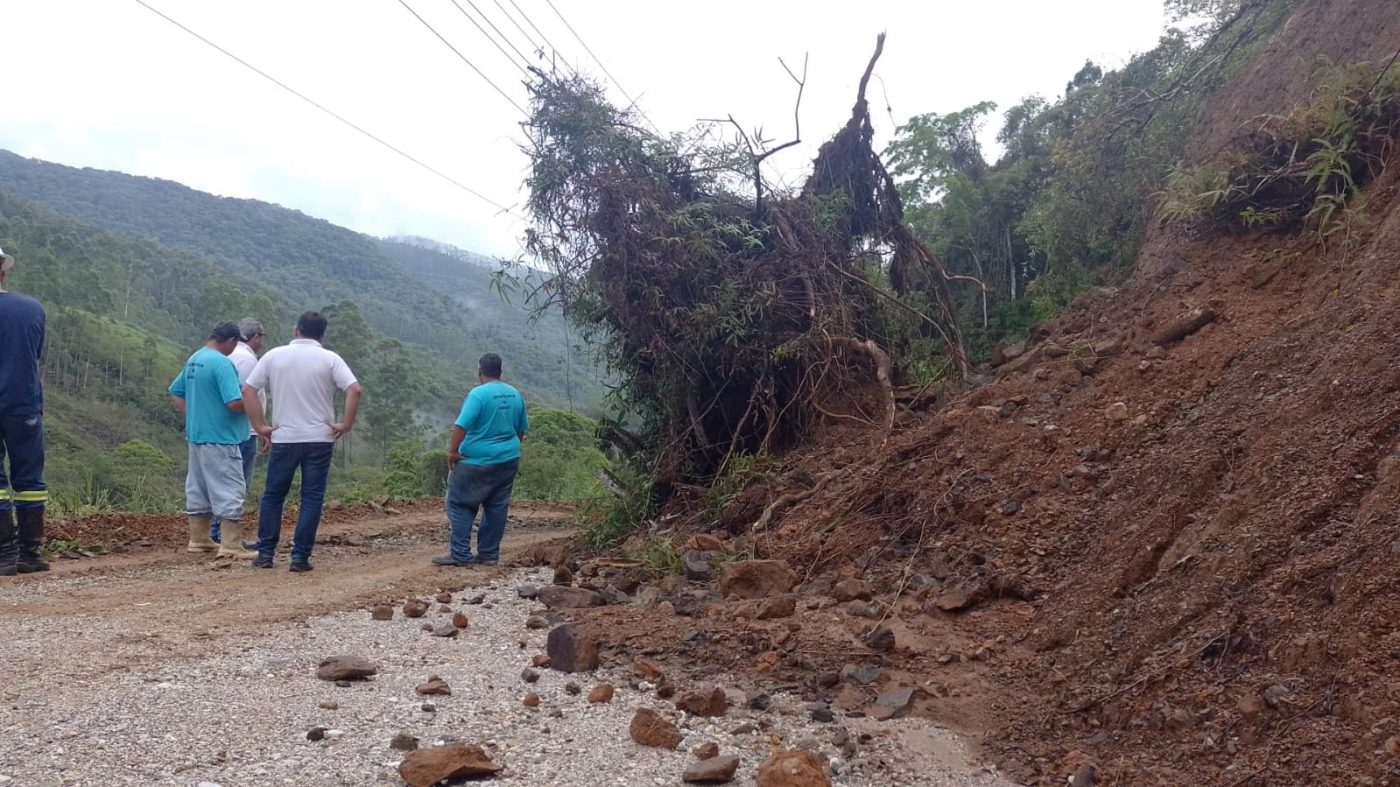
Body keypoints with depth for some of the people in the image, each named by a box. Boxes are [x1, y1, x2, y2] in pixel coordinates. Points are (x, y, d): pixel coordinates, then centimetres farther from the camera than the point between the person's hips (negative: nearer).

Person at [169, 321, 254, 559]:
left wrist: (192, 416, 16)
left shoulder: (193, 360, 10)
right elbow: (234, 403, -25)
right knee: (230, 491, -4)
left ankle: (198, 540, 25)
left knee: (198, 489, 16)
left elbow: (175, 393, 19)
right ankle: (231, 546, -5)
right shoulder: (222, 363, -18)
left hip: (196, 435, 9)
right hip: (220, 438, -9)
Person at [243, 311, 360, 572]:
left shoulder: (274, 356, 3)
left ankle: (265, 553, 14)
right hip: (320, 439, -1)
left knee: (272, 495, 13)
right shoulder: (330, 359, -2)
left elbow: (247, 390, 0)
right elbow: (354, 389, -14)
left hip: (283, 438, 1)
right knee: (312, 498, 4)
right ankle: (300, 557, 2)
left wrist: (260, 426, 3)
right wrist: (346, 424, -7)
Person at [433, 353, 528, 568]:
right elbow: (522, 429, 15)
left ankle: (460, 554, -1)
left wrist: (452, 451, -13)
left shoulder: (478, 394, -14)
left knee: (460, 506, 2)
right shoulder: (515, 395, 7)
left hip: (476, 462, -7)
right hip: (508, 461, 7)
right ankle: (489, 554, 15)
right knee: (497, 508, 11)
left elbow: (461, 425, -21)